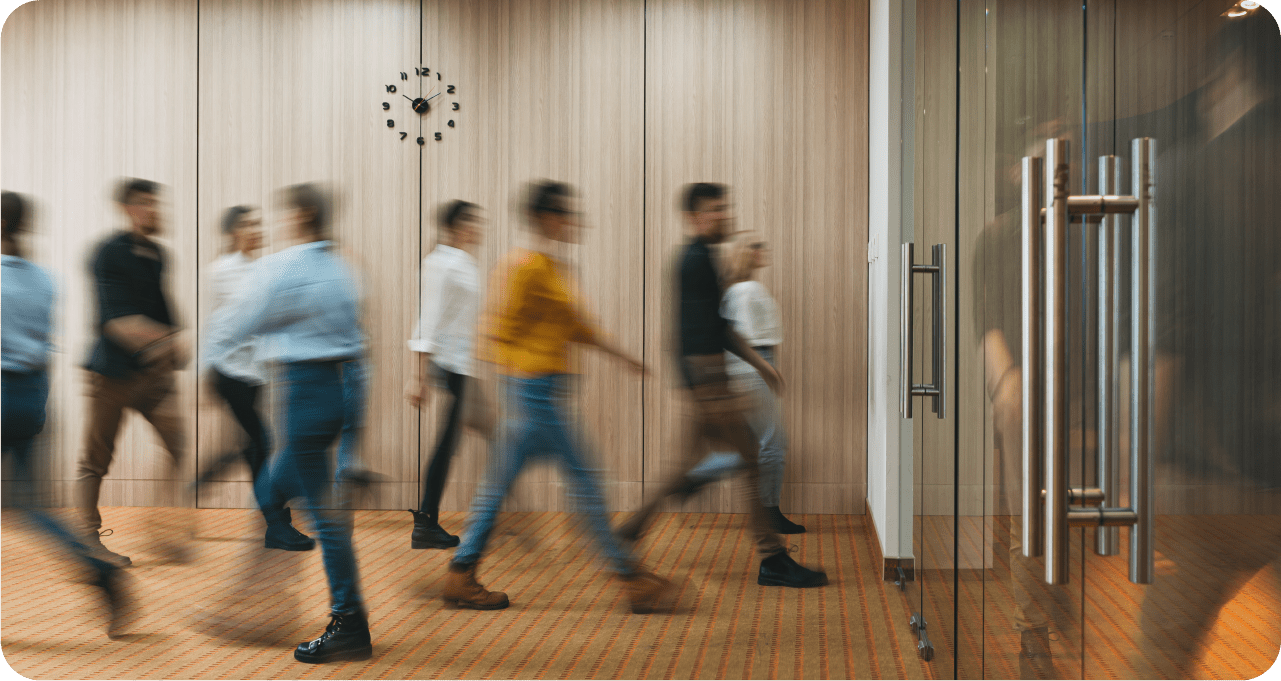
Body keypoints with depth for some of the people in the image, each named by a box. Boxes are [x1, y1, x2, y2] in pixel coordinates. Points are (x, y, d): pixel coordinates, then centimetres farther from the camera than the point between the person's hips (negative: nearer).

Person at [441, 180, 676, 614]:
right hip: (536, 386, -10)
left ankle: (461, 578, 18)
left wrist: (623, 355, 23)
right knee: (582, 478, -4)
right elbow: (500, 330, -16)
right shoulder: (526, 266, -13)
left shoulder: (556, 269, 17)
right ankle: (633, 580, 4)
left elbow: (577, 326, 24)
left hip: (545, 390, 10)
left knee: (499, 483, 11)